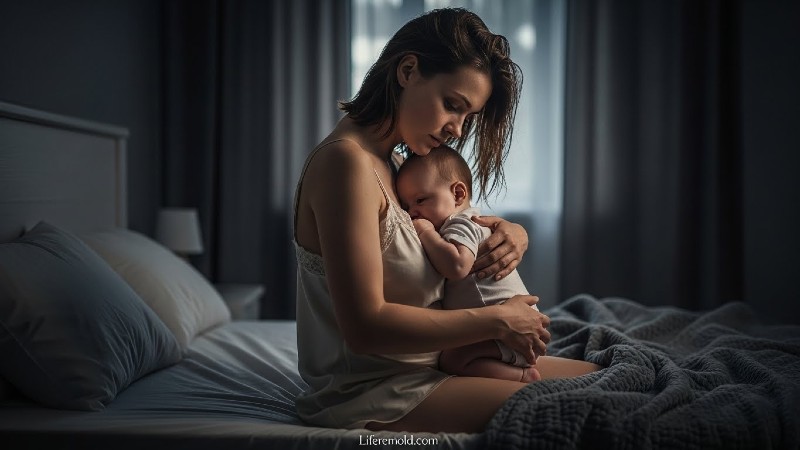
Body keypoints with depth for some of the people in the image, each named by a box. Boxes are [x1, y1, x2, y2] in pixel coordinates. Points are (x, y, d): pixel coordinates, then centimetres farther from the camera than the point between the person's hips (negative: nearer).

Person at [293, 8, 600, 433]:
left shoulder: (392, 164, 10)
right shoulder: (346, 161, -21)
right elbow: (364, 327, -26)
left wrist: (514, 234, -3)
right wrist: (498, 321, -19)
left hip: (428, 364, 10)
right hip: (367, 392, -10)